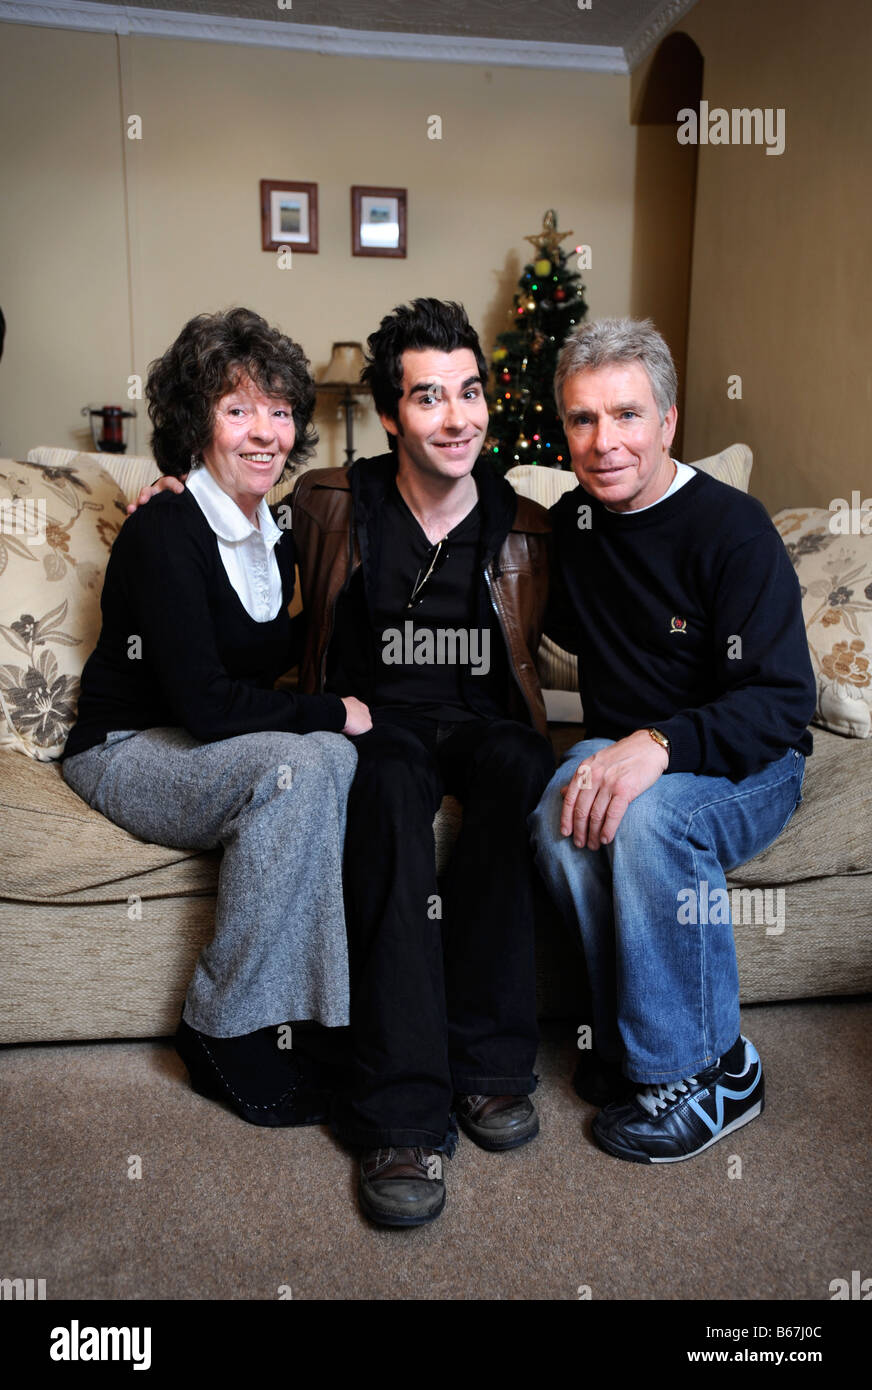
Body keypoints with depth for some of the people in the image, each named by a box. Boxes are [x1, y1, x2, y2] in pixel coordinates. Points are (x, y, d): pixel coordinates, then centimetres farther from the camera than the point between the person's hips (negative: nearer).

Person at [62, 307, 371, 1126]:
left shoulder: (273, 539, 7)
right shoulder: (163, 534, -17)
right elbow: (202, 703, -23)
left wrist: (330, 721, -4)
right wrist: (332, 713, -19)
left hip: (206, 748, 7)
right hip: (126, 752, -6)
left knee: (338, 757, -22)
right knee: (300, 766, -31)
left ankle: (317, 1017, -15)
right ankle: (227, 1036, -17)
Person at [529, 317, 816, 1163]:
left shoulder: (731, 529, -13)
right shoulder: (573, 521, 7)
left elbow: (783, 700, -20)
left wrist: (659, 745, -35)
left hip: (748, 767, -4)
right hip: (621, 748, 5)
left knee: (651, 814, -36)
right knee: (559, 813, -29)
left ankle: (701, 1069, -16)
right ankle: (628, 1037, -10)